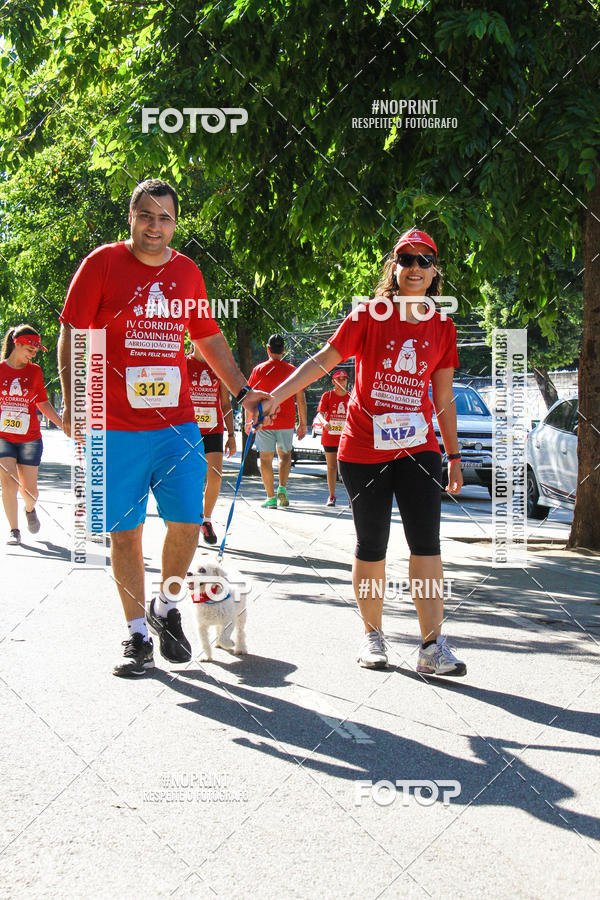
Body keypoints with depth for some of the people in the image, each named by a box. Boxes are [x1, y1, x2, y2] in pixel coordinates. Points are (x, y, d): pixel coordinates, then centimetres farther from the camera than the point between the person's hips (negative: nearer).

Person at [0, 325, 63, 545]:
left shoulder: (34, 371, 4)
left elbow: (43, 403, 13)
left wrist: (64, 425, 7)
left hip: (30, 438, 2)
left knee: (29, 489, 3)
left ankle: (30, 510, 38)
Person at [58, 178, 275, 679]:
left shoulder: (187, 272, 10)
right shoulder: (102, 264, -1)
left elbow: (209, 338, 22)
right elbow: (74, 336, -2)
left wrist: (243, 391, 19)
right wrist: (71, 401, -10)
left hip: (178, 425, 3)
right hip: (116, 427, -3)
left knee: (187, 522, -2)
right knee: (125, 531, 3)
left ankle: (165, 607, 23)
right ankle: (137, 633, 15)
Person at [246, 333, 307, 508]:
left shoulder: (259, 370, -1)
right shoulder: (292, 370, 2)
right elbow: (301, 399, 2)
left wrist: (248, 421, 11)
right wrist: (303, 423, 8)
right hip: (286, 422, 2)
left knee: (266, 458, 5)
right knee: (285, 454, 19)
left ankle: (271, 497, 1)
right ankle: (282, 488, 1)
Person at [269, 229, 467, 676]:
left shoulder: (442, 328, 6)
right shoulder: (370, 314, -3)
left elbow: (443, 398, 12)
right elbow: (323, 361, -5)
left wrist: (454, 456, 12)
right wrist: (272, 396, -15)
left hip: (418, 446, 2)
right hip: (364, 448, -2)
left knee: (426, 542, -7)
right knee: (371, 546, 4)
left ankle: (433, 647, -6)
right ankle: (373, 635, 21)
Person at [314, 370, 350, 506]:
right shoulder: (327, 395, -1)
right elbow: (320, 413, -11)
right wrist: (324, 422, -30)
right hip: (330, 436, 0)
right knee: (332, 466, 6)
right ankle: (331, 496, 14)